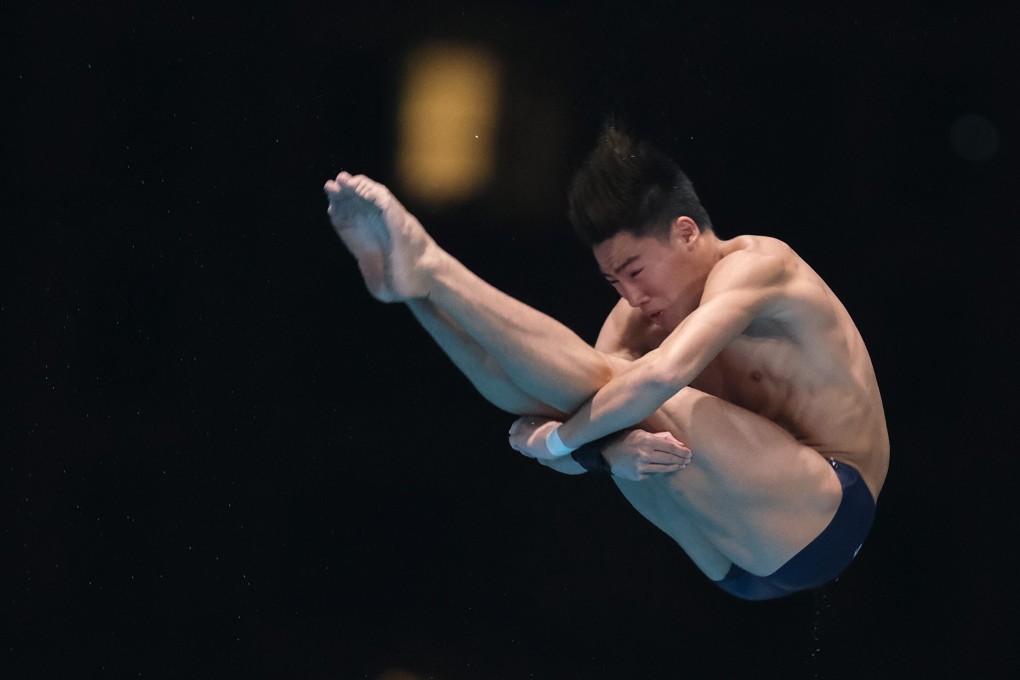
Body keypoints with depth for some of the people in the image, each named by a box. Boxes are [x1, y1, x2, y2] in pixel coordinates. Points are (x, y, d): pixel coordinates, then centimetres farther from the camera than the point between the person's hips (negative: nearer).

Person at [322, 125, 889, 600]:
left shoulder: (755, 265, -12)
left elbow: (665, 372, -31)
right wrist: (611, 447, -25)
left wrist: (560, 438, -21)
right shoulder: (639, 317, 11)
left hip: (824, 519, -8)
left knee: (623, 394, -24)